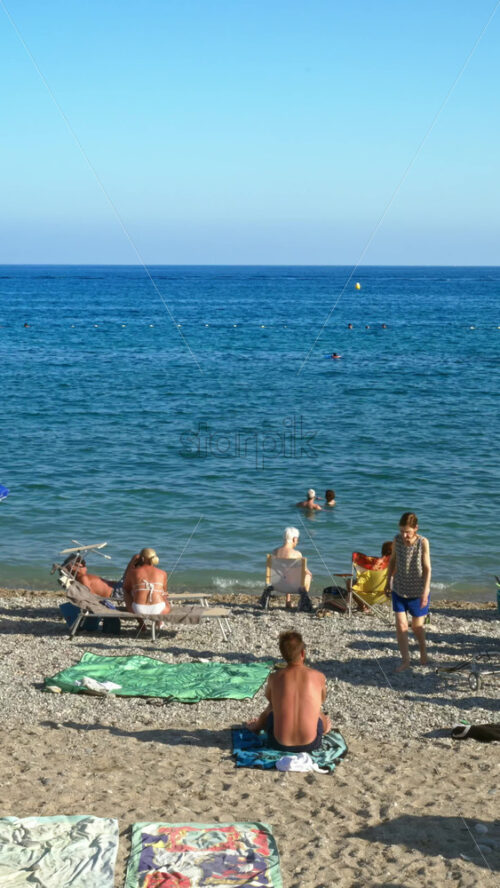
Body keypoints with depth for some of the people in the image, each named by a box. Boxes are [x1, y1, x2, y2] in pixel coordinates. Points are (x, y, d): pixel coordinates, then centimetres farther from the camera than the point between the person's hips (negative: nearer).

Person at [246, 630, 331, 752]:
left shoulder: (274, 678, -5)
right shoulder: (318, 676, -6)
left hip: (279, 745, 1)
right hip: (310, 745, -1)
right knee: (325, 719, 33)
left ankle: (256, 726, 63)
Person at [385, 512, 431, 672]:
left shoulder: (423, 542, -18)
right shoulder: (397, 539, -9)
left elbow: (427, 568, -15)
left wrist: (426, 591, -20)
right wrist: (388, 581, 12)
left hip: (418, 591, -2)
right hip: (399, 589, 2)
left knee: (417, 627, 10)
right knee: (400, 625, -4)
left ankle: (423, 650, 38)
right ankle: (405, 660, 7)